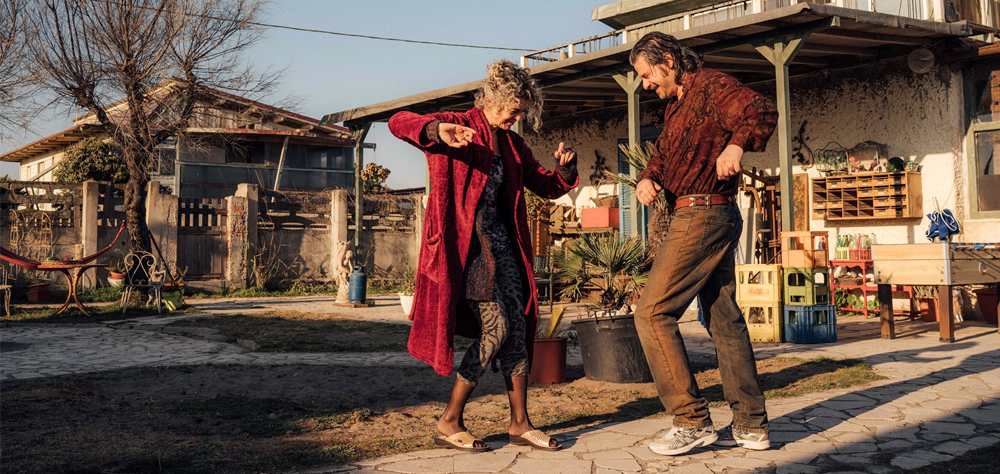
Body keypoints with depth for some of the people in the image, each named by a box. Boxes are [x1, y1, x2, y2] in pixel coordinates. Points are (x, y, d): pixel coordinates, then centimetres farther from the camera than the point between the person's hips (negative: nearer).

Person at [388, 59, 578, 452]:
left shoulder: (513, 145, 17)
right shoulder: (458, 126, -3)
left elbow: (548, 187, 23)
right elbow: (398, 123, -16)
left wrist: (565, 167, 1)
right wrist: (438, 131, -35)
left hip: (501, 243, 7)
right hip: (465, 243, -7)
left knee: (518, 329, 3)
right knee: (496, 328, -12)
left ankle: (520, 423, 13)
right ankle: (450, 423, 0)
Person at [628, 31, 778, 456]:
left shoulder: (711, 87, -9)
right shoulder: (675, 106, 21)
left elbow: (762, 111, -24)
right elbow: (661, 155, 22)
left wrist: (738, 142, -44)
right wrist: (647, 179, -1)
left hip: (701, 215, -10)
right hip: (718, 218, 10)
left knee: (652, 312, -10)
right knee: (723, 318, 11)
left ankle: (692, 421, -8)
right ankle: (751, 425, 16)